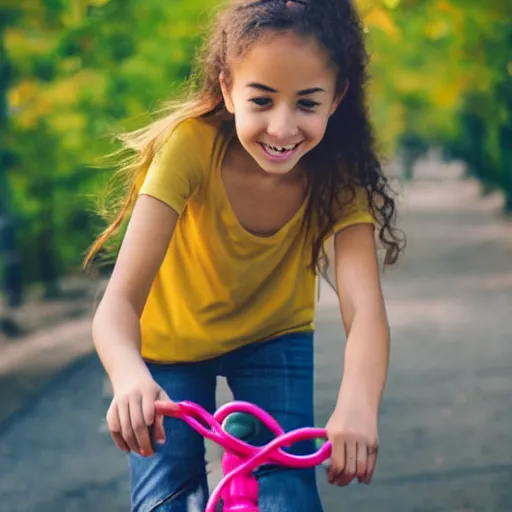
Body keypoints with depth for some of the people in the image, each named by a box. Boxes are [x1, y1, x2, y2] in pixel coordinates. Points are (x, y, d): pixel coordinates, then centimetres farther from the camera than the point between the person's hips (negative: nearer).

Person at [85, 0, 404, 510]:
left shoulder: (338, 171, -27)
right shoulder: (190, 144, -32)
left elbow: (364, 310, -38)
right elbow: (119, 301, -38)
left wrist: (357, 406, -58)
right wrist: (130, 377, -60)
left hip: (274, 338, 1)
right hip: (171, 339, -1)